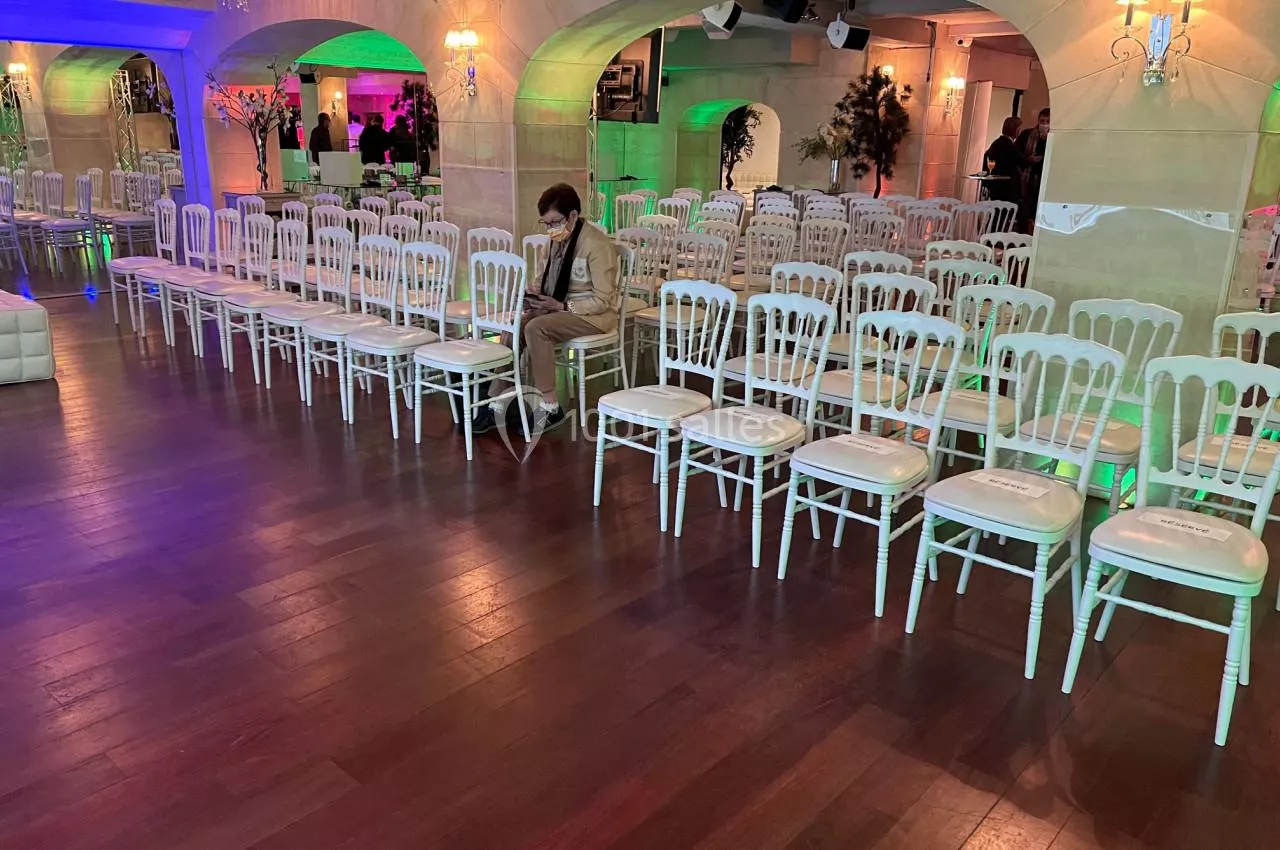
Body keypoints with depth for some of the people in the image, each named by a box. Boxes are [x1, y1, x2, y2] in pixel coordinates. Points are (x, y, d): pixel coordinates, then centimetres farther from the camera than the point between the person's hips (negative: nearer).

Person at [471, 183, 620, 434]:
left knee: (535, 328, -30)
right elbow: (548, 275, 22)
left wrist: (561, 306, -22)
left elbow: (602, 300, -18)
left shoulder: (596, 244, -18)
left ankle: (550, 408, -21)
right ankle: (497, 403, -14)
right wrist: (535, 291, -1)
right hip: (558, 307, 8)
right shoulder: (560, 239, 5)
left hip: (594, 314, -8)